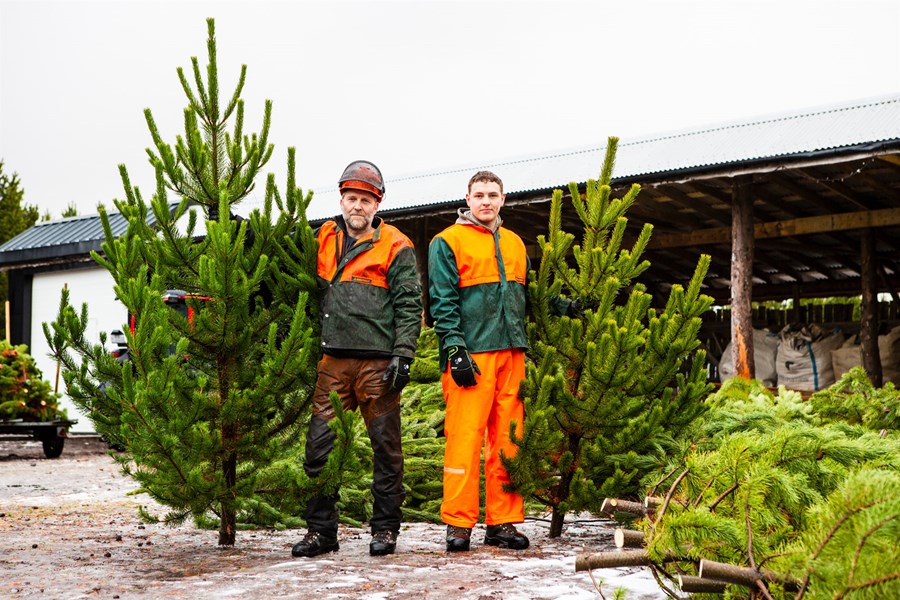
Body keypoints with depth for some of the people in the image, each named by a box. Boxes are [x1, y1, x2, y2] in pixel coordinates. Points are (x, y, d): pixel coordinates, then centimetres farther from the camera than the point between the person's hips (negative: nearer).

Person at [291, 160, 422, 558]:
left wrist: (403, 355, -10)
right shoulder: (323, 239, 15)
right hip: (333, 361, 4)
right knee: (320, 444, 1)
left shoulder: (395, 246, 2)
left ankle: (385, 527, 12)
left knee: (385, 444, 3)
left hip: (378, 361, -4)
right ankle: (320, 529, 10)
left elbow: (409, 305, -2)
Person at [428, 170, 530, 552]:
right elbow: (443, 301, -5)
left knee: (507, 438, 5)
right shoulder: (448, 242, 2)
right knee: (465, 435, -8)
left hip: (511, 352, 6)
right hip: (471, 354, -5)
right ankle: (458, 524, -2)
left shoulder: (514, 244, 19)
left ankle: (502, 522, 10)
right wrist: (455, 349, -13)